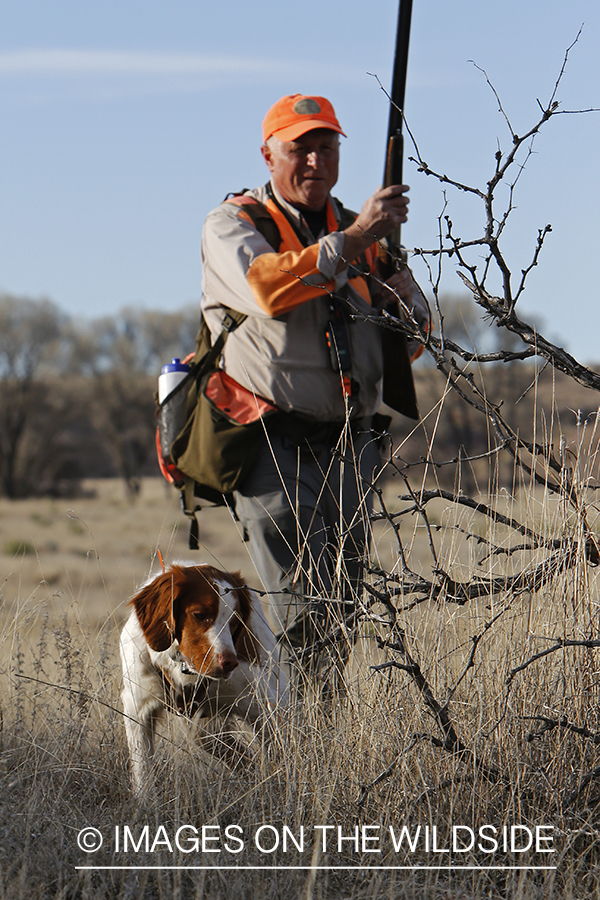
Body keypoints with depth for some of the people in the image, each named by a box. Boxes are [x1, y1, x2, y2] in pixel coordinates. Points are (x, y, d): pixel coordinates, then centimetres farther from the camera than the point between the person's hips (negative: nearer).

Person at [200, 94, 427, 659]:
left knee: (343, 605, 7)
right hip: (272, 445, -5)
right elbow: (265, 288, -20)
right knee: (307, 612, -17)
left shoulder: (356, 233, 19)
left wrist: (404, 300, -2)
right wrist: (351, 240, -26)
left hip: (349, 447, 6)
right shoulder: (231, 225, 3)